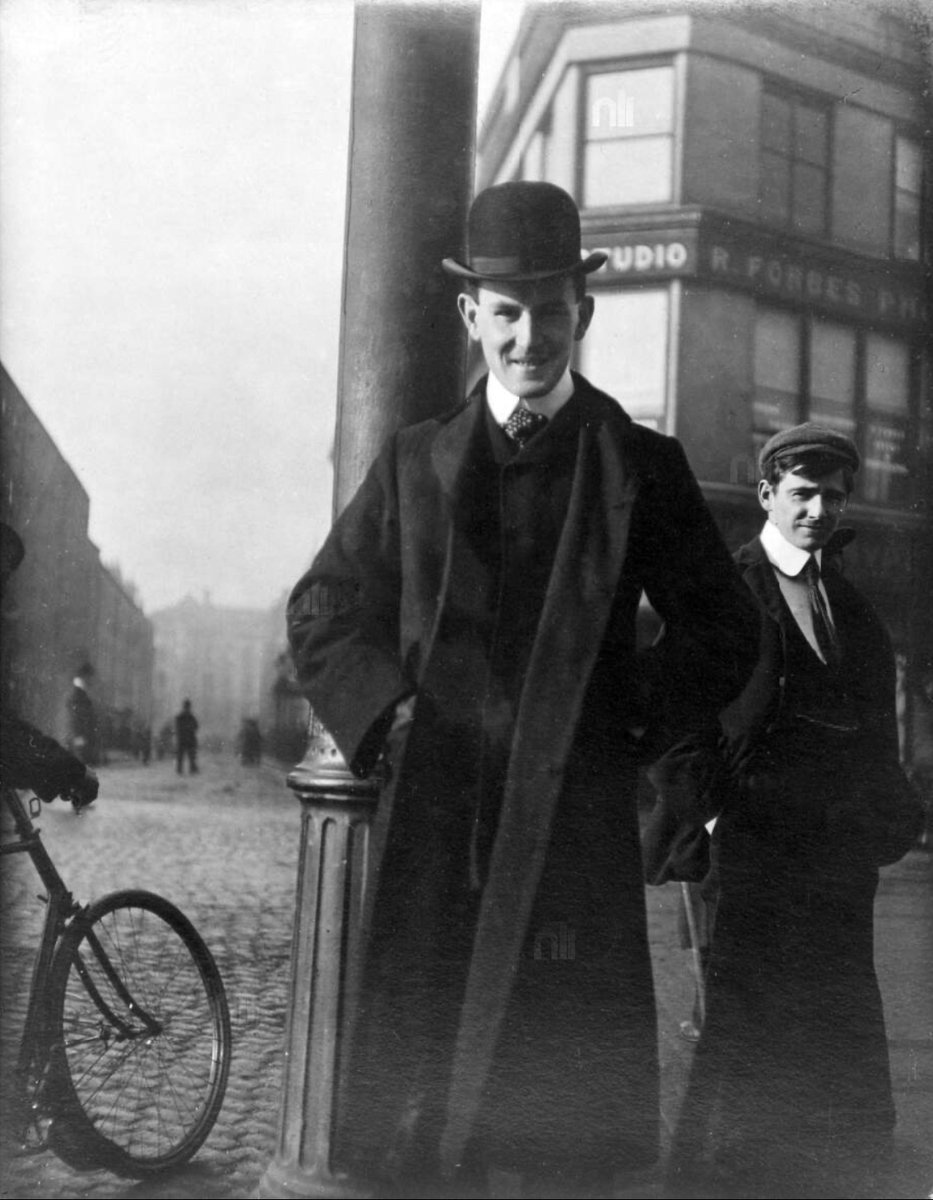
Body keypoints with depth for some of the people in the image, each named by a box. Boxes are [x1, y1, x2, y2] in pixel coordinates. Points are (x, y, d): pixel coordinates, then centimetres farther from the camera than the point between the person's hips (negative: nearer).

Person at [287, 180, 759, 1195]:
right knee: (416, 1093, 3)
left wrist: (632, 723, 0)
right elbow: (320, 609, 15)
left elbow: (722, 630, 10)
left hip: (576, 817, -1)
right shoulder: (414, 462, 11)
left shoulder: (641, 466, 6)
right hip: (433, 815, 1)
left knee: (570, 1097, 3)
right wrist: (385, 712, 1)